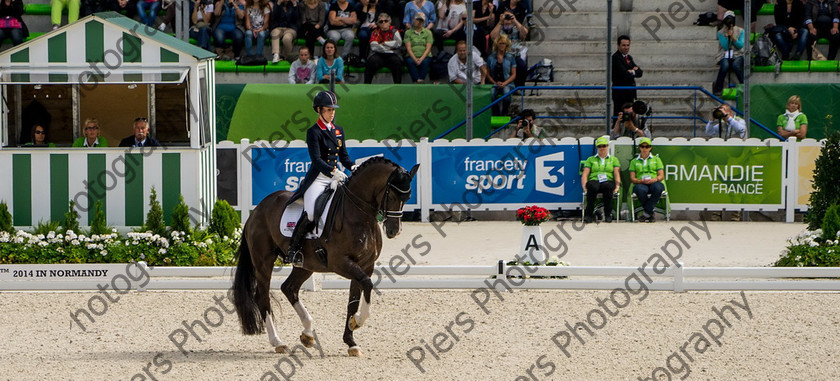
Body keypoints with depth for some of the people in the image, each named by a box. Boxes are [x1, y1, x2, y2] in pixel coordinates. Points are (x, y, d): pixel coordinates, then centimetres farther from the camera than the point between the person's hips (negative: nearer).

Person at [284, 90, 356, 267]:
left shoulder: (339, 131, 16)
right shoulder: (314, 132, -4)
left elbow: (343, 156, 18)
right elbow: (316, 160, -13)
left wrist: (353, 167, -4)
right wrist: (333, 172, -27)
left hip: (336, 177, 6)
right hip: (318, 178, -6)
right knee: (311, 214, -24)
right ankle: (293, 249, -11)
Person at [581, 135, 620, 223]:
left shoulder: (614, 159, 23)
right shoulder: (591, 159, 22)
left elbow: (616, 173, 10)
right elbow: (585, 174, 10)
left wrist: (617, 185, -9)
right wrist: (584, 186, -9)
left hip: (608, 181, 0)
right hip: (594, 181, 0)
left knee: (607, 186, -39)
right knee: (593, 187, -40)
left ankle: (608, 215, -31)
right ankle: (589, 214, -34)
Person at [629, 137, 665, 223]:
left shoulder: (656, 159, 21)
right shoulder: (634, 161, 21)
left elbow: (661, 176, 10)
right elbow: (632, 178, 9)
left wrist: (654, 179, -13)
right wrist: (641, 181, -13)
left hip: (654, 183, 0)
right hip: (640, 184, 0)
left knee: (658, 187, -39)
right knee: (641, 190, -40)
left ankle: (646, 213, -31)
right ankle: (650, 213, -23)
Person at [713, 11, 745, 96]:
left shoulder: (740, 31, 7)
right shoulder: (721, 33, 6)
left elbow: (740, 46, -4)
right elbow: (725, 46, -6)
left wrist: (732, 37, -14)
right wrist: (727, 35, -13)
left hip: (737, 55, 0)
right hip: (725, 56, 0)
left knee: (736, 65, -36)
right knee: (725, 65, -35)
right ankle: (718, 88, -25)